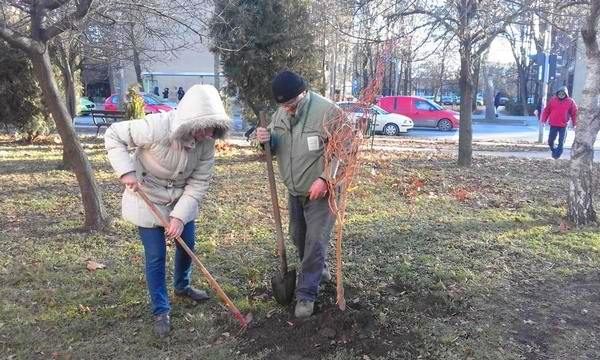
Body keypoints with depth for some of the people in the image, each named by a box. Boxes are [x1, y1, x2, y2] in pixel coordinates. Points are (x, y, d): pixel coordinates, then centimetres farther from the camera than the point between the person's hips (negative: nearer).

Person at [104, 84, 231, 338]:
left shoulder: (207, 142, -19)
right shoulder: (155, 127, -34)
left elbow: (199, 183, -14)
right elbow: (113, 136, -20)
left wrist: (180, 215, -21)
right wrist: (126, 171, -29)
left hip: (181, 200, 5)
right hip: (147, 199, -4)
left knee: (188, 244, 16)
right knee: (156, 256, 0)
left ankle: (182, 286, 45)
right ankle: (161, 312, 17)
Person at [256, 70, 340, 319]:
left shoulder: (327, 111, -21)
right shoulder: (280, 114, 1)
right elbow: (274, 149, 11)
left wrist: (324, 179, -26)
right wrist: (265, 140, -12)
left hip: (320, 191, -7)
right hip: (294, 190, 7)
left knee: (315, 242, -3)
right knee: (297, 236, 19)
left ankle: (306, 294, 8)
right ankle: (317, 271, 43)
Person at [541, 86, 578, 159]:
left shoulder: (571, 102, -1)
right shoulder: (553, 99, 2)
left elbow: (574, 113, 4)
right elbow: (547, 110, 7)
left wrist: (574, 124, 3)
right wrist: (544, 120, 4)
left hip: (563, 126, -1)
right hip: (553, 124, 2)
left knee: (561, 141, 0)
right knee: (550, 140, 6)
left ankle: (558, 153, 10)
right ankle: (553, 150, 30)